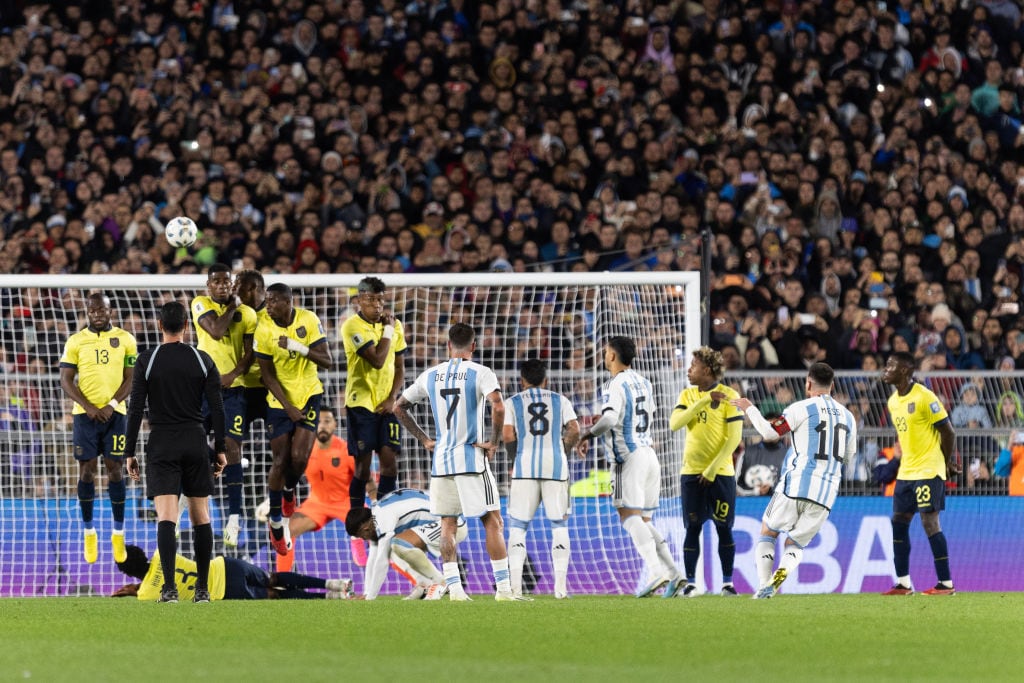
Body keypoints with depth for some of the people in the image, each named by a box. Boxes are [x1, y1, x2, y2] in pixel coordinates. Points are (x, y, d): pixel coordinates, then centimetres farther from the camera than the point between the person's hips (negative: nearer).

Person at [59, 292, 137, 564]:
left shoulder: (125, 340, 3)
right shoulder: (75, 341, 3)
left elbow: (131, 379, 3)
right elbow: (66, 381, 1)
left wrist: (111, 405, -11)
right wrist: (89, 407, -12)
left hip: (114, 412, 0)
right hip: (85, 414, 0)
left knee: (115, 469, 0)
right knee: (86, 470, 1)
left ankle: (118, 532, 7)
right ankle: (89, 532, 9)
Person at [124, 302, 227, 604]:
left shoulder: (146, 360, -2)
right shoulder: (202, 360, 2)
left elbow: (136, 409, -4)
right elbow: (217, 408, 1)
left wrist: (129, 452, 2)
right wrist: (220, 449, 8)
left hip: (161, 445, -2)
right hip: (196, 443, 2)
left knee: (166, 517, -9)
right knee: (200, 517, 10)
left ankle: (170, 587, -23)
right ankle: (202, 588, 12)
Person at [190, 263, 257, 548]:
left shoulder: (247, 313, 4)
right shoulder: (201, 304, 2)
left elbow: (250, 353, 1)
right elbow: (216, 330, -15)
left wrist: (233, 374, -15)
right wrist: (233, 305, -4)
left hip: (232, 387, 0)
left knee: (232, 447, -8)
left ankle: (234, 516, -7)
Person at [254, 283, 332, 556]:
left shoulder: (309, 320, -10)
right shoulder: (264, 330, -12)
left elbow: (327, 361, -12)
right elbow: (268, 375, -8)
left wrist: (297, 347, -26)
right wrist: (288, 407, -13)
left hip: (308, 395, 0)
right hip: (279, 401, 0)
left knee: (300, 456, -12)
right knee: (280, 460, -2)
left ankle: (289, 490, 22)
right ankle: (275, 521, 12)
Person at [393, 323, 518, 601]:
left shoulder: (430, 376, 8)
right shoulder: (481, 373, -6)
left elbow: (399, 408, 15)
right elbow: (498, 407, -22)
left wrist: (423, 439, 17)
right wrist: (493, 442, -10)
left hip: (441, 460, 4)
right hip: (472, 458, -4)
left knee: (447, 525, 9)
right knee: (492, 522, 2)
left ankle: (453, 587, 1)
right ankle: (503, 587, -2)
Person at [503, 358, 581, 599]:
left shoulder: (513, 403, 10)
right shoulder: (560, 401, 13)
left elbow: (507, 435, -4)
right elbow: (574, 430, -1)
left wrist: (518, 456, 12)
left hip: (525, 465, -1)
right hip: (555, 466, 1)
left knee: (517, 526, 4)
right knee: (559, 526, 7)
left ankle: (515, 584, -9)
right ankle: (560, 585, -1)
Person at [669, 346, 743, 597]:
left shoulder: (729, 396, -5)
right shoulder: (688, 395, 7)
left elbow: (734, 437, -9)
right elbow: (674, 424, -9)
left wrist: (712, 469, -13)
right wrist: (704, 401, -17)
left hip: (721, 472, -3)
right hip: (692, 472, 3)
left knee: (724, 528, 0)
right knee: (693, 527, 0)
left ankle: (727, 582, 8)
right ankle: (690, 583, 4)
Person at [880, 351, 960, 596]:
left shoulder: (925, 397, -15)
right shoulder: (893, 401, 10)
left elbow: (948, 432, -10)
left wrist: (947, 463, -2)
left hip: (928, 471, -9)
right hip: (906, 472, 9)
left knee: (930, 523, -9)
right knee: (898, 522, 7)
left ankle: (946, 583, -3)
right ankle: (903, 583, 13)